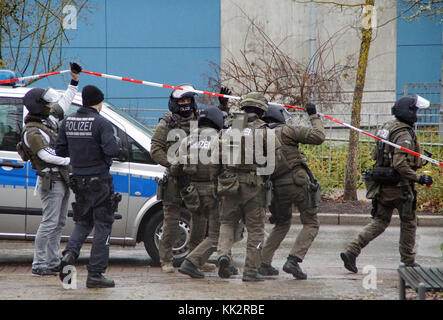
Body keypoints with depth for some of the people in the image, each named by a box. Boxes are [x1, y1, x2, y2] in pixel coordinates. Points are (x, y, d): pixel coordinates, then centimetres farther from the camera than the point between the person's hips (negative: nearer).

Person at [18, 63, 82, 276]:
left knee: (59, 223, 12)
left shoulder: (49, 117, 10)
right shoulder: (32, 132, -17)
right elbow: (46, 155, -25)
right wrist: (72, 160, -25)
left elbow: (64, 102, 25)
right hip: (50, 181, -9)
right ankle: (39, 264, -6)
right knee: (49, 222, -9)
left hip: (62, 180, 9)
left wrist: (74, 81, 20)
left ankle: (52, 262, 17)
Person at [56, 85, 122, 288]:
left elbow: (60, 150, 8)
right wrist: (118, 150, -3)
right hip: (99, 181, -6)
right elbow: (112, 150, -25)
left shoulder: (68, 122, 4)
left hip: (78, 181, 6)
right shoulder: (101, 123, -15)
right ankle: (95, 274, 1)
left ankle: (70, 253, -6)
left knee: (83, 222, 20)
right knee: (102, 226, 3)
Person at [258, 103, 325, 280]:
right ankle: (293, 260, -14)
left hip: (278, 187, 5)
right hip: (298, 181, -5)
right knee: (311, 224, 4)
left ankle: (264, 263, 18)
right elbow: (318, 137, -8)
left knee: (282, 224, 25)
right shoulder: (286, 130, -2)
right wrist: (314, 116, 6)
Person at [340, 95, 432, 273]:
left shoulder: (386, 127, 10)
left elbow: (375, 155, 18)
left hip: (381, 185, 8)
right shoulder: (404, 134, -18)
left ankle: (351, 251, -6)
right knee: (409, 223, 11)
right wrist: (418, 178, -20)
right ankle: (408, 261, 20)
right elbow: (400, 164, -26)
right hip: (399, 185, -8)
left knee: (379, 222, 10)